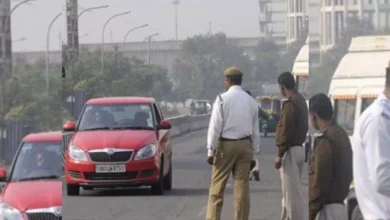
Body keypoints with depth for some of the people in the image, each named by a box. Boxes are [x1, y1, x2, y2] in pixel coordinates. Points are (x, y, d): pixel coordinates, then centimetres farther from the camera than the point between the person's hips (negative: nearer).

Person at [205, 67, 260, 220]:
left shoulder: (223, 99, -6)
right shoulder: (251, 101, 8)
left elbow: (215, 127, -9)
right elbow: (255, 130, 10)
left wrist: (211, 150, -5)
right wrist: (253, 154, 16)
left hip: (225, 144, -4)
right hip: (245, 145, 4)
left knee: (217, 186, 0)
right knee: (242, 187, 5)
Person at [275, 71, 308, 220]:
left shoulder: (290, 103, -17)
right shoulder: (301, 101, 13)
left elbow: (286, 131, -20)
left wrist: (280, 154, -15)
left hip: (290, 151, -10)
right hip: (299, 148, 10)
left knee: (292, 192, -7)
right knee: (289, 190, 16)